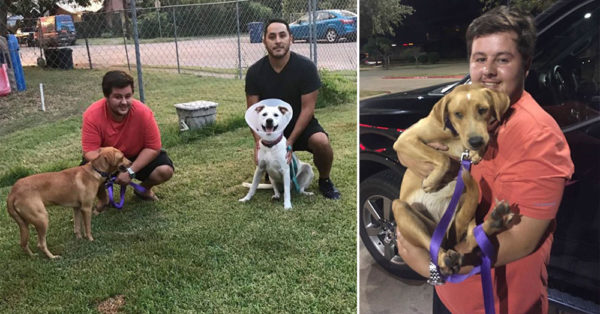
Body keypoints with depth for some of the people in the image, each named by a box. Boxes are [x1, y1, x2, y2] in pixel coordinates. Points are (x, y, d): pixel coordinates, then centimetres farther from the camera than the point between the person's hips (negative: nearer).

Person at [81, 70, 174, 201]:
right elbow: (90, 151, -24)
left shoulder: (143, 112, -26)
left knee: (165, 170, -25)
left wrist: (130, 171, -28)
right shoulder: (92, 115, -25)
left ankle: (144, 189, 10)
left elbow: (153, 148, -19)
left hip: (137, 158, 0)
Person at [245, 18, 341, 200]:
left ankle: (324, 181, -1)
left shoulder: (306, 67, -16)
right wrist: (259, 139, -22)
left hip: (301, 125, -2)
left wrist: (290, 142, -22)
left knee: (321, 142, -34)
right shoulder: (255, 72, -8)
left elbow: (307, 108, -16)